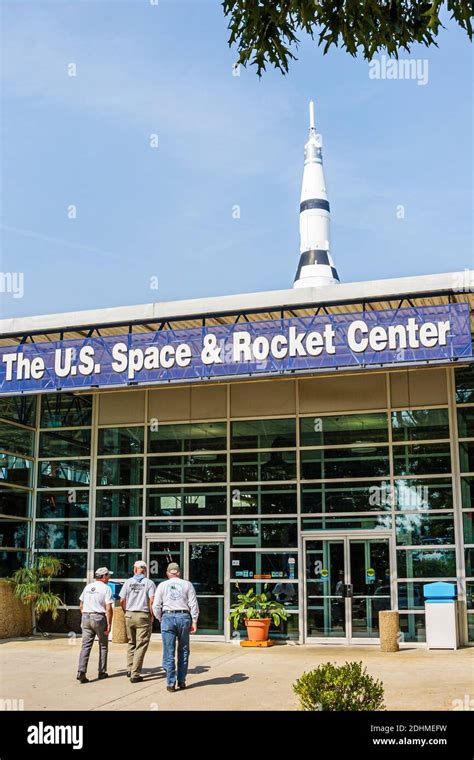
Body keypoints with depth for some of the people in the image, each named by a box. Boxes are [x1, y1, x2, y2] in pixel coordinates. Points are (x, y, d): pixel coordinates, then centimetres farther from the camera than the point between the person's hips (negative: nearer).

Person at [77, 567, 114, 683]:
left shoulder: (87, 587, 11)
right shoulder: (106, 589, -7)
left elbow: (81, 605, 16)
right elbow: (109, 608, -13)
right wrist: (109, 624, -9)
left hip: (86, 617, 4)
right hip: (99, 618, -4)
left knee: (86, 645, 1)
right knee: (103, 645, 12)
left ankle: (81, 672, -12)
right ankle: (102, 672, 17)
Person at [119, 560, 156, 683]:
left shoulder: (128, 582, 5)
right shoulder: (149, 583, -2)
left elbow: (122, 601, 1)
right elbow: (151, 601, -11)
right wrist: (151, 615, 1)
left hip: (129, 615, 3)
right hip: (143, 616, -3)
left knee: (131, 643, 19)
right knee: (141, 645, 0)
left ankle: (129, 669, 18)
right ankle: (135, 674, -3)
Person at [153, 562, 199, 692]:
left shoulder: (162, 585, 8)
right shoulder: (187, 584, 8)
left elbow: (156, 606, 4)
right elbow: (193, 604, 2)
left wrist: (161, 619, 16)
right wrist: (194, 621, 3)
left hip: (168, 617, -1)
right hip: (184, 616, 1)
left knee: (169, 652, 2)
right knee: (183, 651, 12)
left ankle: (171, 683, 0)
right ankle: (181, 681, 13)